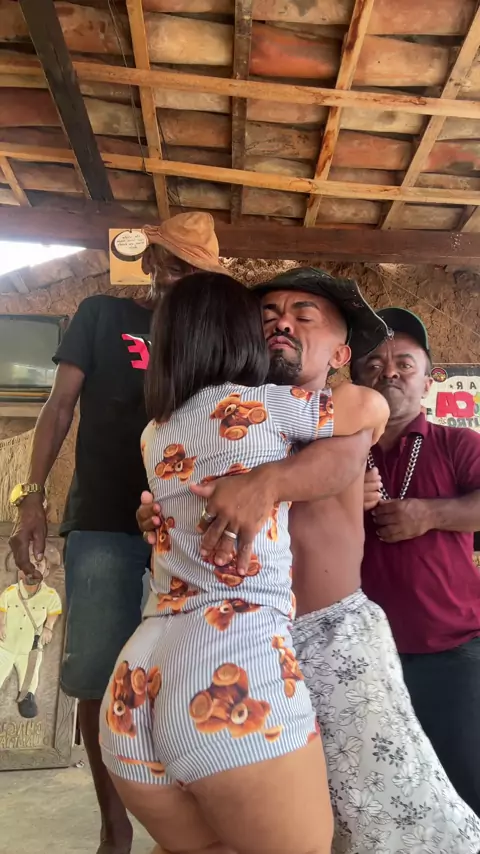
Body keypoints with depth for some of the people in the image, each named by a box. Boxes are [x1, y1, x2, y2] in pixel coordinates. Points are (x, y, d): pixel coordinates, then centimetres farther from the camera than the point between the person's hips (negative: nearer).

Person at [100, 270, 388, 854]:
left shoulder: (155, 435, 16)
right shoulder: (256, 406, -1)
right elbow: (372, 408, 14)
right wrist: (349, 457, 34)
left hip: (135, 691, 7)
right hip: (238, 672, -6)